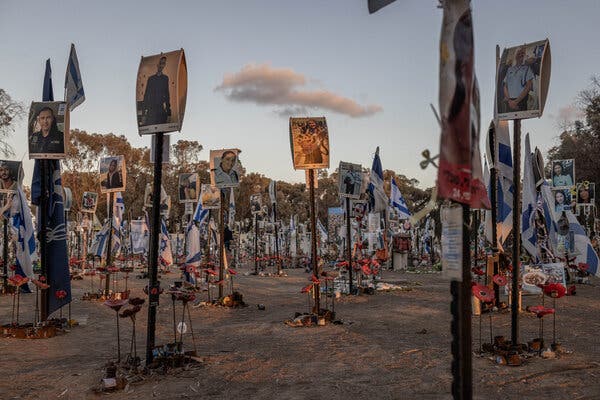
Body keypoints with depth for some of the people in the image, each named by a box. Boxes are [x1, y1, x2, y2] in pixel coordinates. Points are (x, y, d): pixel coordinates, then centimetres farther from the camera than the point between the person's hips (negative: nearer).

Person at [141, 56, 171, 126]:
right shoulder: (150, 79, 10)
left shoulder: (165, 78, 12)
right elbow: (146, 95, 7)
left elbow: (167, 94, 11)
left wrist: (168, 111, 5)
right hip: (151, 110, -1)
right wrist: (144, 113, -1)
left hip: (162, 110, 1)